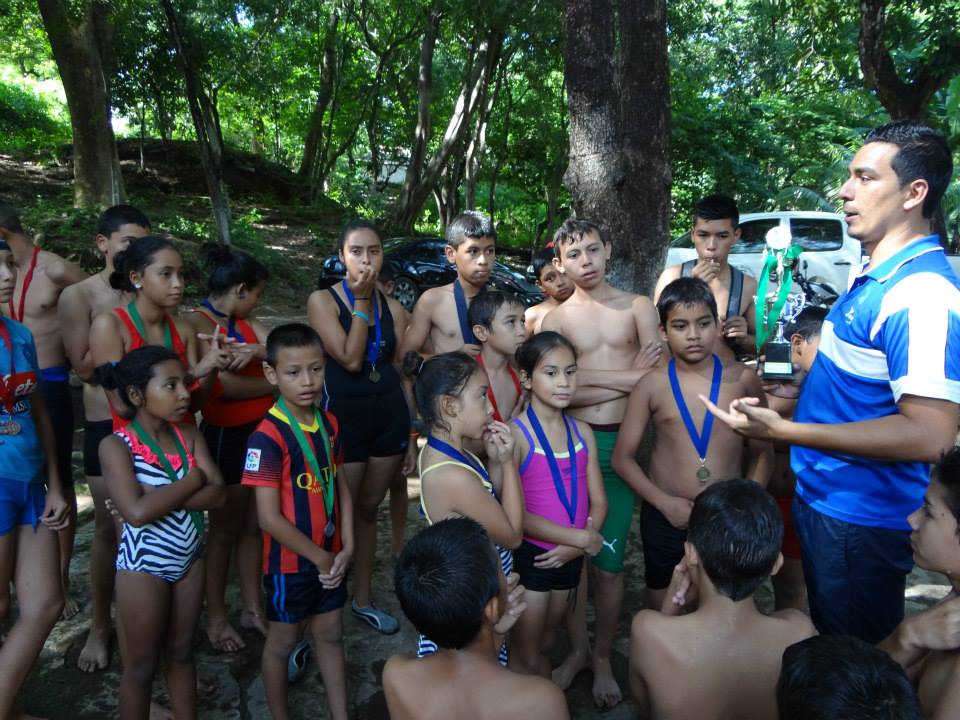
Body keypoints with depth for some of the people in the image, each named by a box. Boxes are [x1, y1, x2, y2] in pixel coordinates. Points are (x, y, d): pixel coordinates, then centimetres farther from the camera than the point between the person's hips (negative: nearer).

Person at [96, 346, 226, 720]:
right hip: (143, 566, -5)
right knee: (141, 666, 13)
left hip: (190, 559, 5)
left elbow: (218, 494, -12)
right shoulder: (116, 445, -17)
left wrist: (159, 494, -23)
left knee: (181, 652, 21)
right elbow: (137, 512, -30)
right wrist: (192, 481, -19)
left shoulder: (189, 435, -3)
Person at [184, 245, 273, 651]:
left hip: (261, 430, 7)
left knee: (254, 525, 13)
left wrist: (258, 351, -23)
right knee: (225, 529, 7)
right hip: (226, 436, -7)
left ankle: (252, 608, 28)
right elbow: (226, 385, -21)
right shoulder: (197, 323, -13)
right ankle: (215, 618, 25)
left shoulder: (245, 322, 11)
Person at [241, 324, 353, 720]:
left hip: (329, 557, 6)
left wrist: (345, 548, -5)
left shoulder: (329, 424, -2)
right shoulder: (268, 437, -24)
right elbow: (269, 518, -23)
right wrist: (319, 556, -15)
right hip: (290, 560, -6)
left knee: (331, 635, 20)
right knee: (283, 640, 16)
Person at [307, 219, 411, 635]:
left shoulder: (392, 307, 7)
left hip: (390, 415, 4)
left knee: (368, 509, 16)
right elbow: (350, 359, -18)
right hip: (344, 416, -4)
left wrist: (411, 434, 10)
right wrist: (361, 301, -14)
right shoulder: (322, 300, -6)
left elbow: (401, 371, 10)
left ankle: (362, 598, 30)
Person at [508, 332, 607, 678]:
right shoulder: (516, 433, -17)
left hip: (569, 557, 5)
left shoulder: (582, 432, 0)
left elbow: (598, 502, 1)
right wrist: (581, 538, -19)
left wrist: (574, 547, -15)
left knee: (544, 644, 25)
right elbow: (514, 513, -21)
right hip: (529, 556, -5)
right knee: (525, 657, 12)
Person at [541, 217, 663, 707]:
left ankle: (603, 658, 28)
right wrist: (627, 380, -10)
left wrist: (587, 375, -12)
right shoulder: (554, 320, 4)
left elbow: (657, 376, -9)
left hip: (620, 446, 0)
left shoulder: (638, 308, 5)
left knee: (607, 564, 7)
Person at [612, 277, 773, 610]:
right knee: (662, 611, 16)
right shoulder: (652, 385, -7)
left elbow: (762, 452, 4)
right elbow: (622, 457, -3)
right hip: (666, 517, 0)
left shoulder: (743, 379, -5)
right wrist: (664, 502, -13)